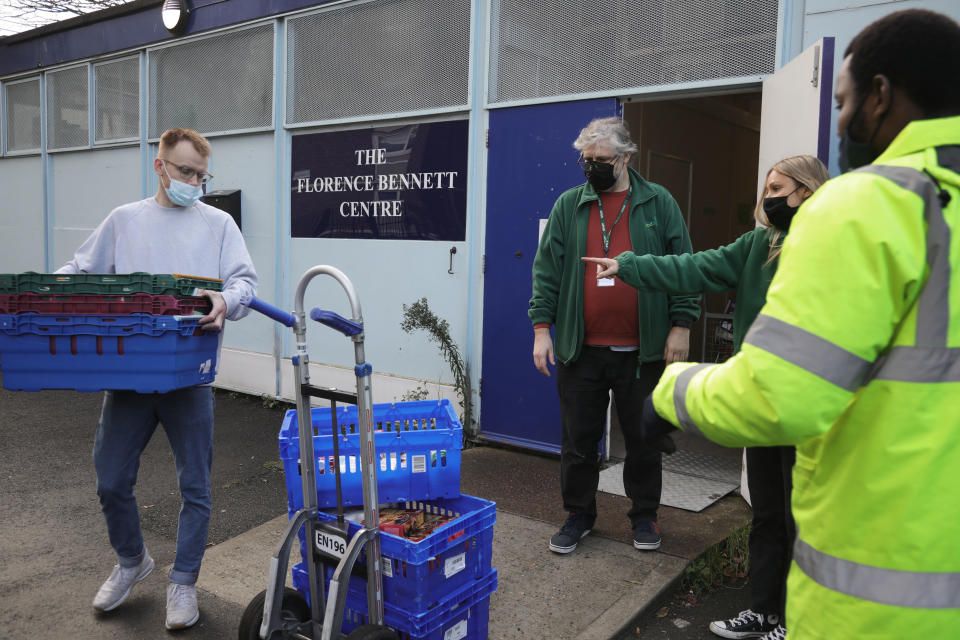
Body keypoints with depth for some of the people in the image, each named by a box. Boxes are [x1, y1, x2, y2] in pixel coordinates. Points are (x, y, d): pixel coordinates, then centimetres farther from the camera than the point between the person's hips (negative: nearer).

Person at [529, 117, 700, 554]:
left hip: (641, 351, -1)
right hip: (580, 350, 1)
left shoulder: (658, 203, 2)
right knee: (578, 439, 10)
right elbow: (547, 269, 3)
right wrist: (542, 327, -3)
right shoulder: (569, 205, 5)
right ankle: (579, 513, 28)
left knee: (643, 438, 12)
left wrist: (681, 325, -3)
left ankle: (644, 514, 31)